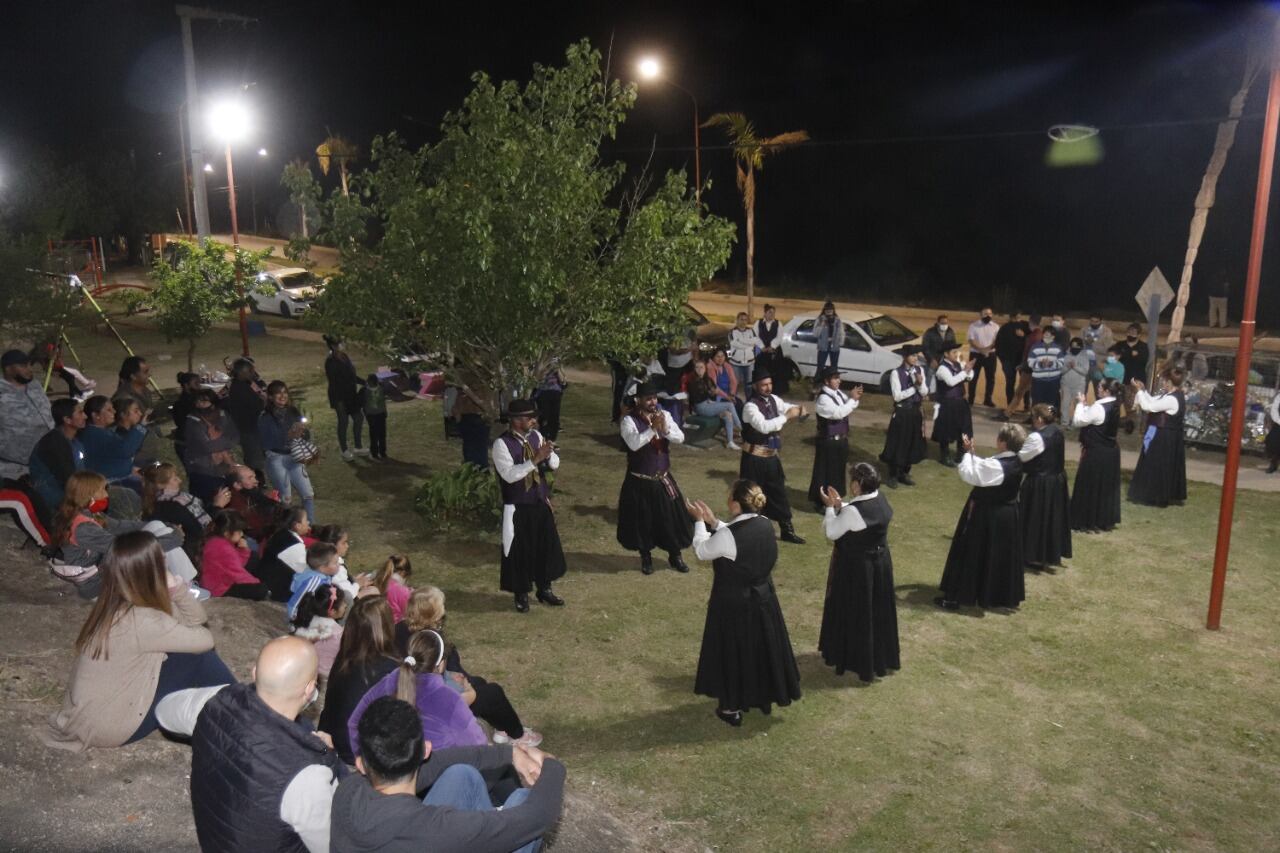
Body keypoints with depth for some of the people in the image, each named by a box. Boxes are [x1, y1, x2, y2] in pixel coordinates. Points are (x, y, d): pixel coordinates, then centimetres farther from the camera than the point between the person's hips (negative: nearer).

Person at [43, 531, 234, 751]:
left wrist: (176, 587, -14)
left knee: (190, 647, 7)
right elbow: (204, 639, -13)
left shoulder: (114, 605, -1)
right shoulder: (141, 621, -28)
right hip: (108, 724, -8)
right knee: (198, 657, -8)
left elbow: (197, 622, 2)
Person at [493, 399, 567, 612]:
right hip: (517, 507, -6)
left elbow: (555, 464, 4)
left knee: (547, 546, 15)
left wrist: (549, 453, -19)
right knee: (520, 551, 5)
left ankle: (544, 589, 33)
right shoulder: (502, 443, -16)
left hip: (541, 503, 6)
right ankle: (521, 595, 23)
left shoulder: (536, 436, 2)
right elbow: (509, 475, -26)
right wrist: (536, 459, -30)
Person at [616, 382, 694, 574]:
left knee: (671, 517, 10)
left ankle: (675, 556, 30)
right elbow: (634, 443, -29)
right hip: (639, 481, -4)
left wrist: (665, 430, -28)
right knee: (642, 520, 8)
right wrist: (652, 428, -36)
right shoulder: (629, 421, -14)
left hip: (663, 479, 4)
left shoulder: (664, 415, -1)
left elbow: (680, 438, -10)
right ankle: (646, 557, 30)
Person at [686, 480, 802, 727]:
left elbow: (702, 550, -11)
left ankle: (732, 707, 27)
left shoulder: (728, 535, -29)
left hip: (733, 604, -6)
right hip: (762, 598, 6)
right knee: (760, 646, 23)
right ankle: (764, 696, 42)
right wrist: (713, 522, 8)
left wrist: (700, 521, 1)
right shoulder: (765, 525, -8)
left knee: (733, 651, 12)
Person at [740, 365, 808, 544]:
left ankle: (787, 530, 30)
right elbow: (764, 426, -34)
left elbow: (788, 408, 13)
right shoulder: (751, 406, -21)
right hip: (754, 459, -8)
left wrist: (799, 410, -11)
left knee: (778, 493, 17)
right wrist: (787, 416, -32)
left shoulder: (773, 399, 3)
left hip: (771, 456, 8)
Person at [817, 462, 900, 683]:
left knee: (855, 612, 11)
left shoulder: (853, 511, -30)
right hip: (880, 562, 8)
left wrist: (830, 507, -7)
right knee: (876, 609, 22)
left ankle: (858, 659, 26)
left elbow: (831, 532, -17)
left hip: (855, 567, -8)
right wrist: (839, 504, 0)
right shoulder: (880, 500, -6)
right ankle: (880, 655, 39)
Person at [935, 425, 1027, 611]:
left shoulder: (996, 466, -28)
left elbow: (968, 474, -22)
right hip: (1007, 516, 8)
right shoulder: (1015, 463, 1)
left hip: (986, 517, -8)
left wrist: (968, 453, -12)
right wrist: (971, 453, 3)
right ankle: (1005, 595, 33)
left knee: (972, 554, 2)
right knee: (1001, 555, 20)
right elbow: (982, 468, 10)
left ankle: (955, 597, 11)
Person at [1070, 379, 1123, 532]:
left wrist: (1080, 404, -6)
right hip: (1111, 450, 9)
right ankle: (1106, 520, 27)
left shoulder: (1098, 408, -24)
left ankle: (1090, 522, 10)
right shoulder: (1114, 405, 4)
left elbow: (1078, 422, -16)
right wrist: (1084, 406, 3)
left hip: (1096, 453, -9)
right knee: (1107, 486, 17)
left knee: (1091, 487, 3)